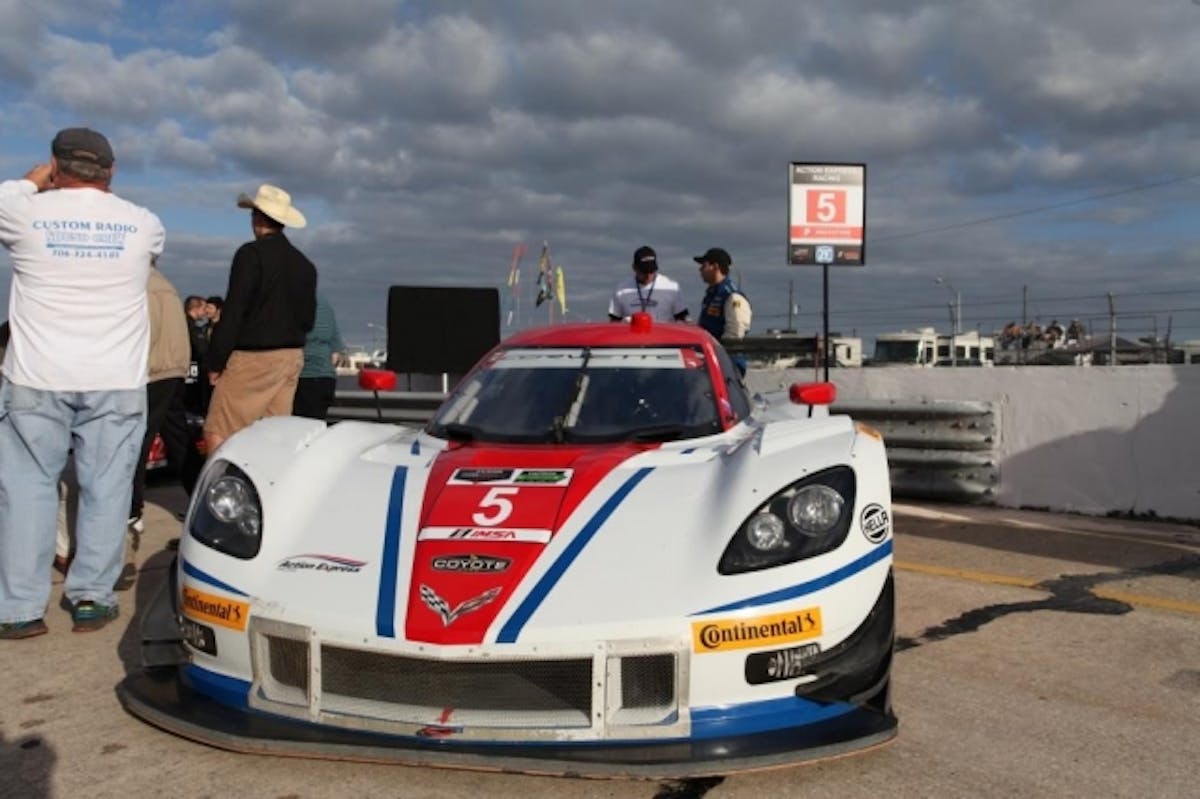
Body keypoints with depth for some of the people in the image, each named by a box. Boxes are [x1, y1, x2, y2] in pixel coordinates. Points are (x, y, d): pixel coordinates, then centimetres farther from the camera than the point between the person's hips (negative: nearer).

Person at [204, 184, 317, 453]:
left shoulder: (251, 254, -10)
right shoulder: (304, 264, 10)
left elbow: (233, 312, -13)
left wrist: (216, 361, -8)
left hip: (252, 357, -7)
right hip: (293, 357, 7)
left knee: (217, 434, -3)